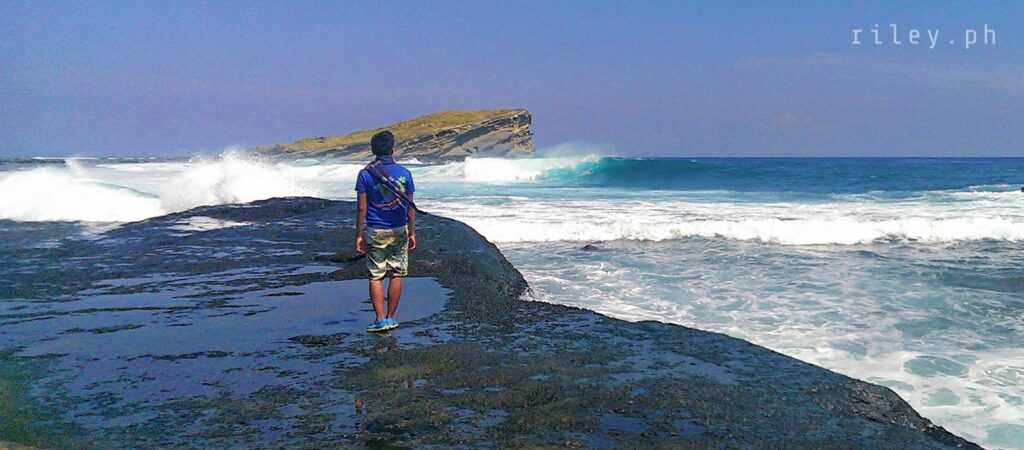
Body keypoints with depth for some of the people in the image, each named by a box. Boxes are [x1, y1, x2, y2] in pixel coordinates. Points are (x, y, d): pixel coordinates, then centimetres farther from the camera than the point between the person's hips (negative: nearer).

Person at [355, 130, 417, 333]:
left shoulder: (365, 174, -5)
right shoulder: (404, 173, -2)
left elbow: (362, 208, -6)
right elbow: (410, 207, 1)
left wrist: (359, 235, 1)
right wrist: (412, 233, 10)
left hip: (375, 232, -1)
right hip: (399, 231, 1)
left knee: (376, 276, 5)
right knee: (396, 274, 9)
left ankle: (380, 320, 2)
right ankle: (390, 318, 14)